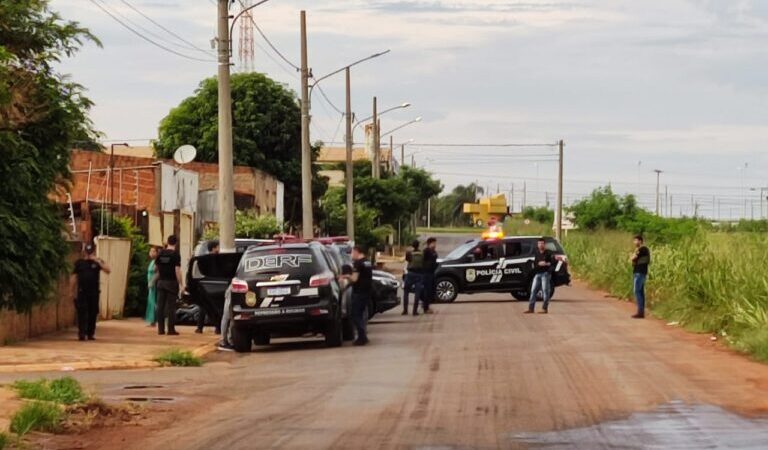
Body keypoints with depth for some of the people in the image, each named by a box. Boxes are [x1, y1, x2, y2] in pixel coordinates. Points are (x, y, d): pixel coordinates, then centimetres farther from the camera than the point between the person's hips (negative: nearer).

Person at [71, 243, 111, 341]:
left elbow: (108, 270, -8)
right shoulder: (79, 263, 7)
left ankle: (91, 334, 14)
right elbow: (74, 278, 10)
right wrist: (74, 291, 4)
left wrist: (98, 262, -16)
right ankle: (81, 334, -10)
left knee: (93, 313, 4)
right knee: (82, 313, -8)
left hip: (94, 292, 1)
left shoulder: (98, 262, 7)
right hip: (82, 292, -1)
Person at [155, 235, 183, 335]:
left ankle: (160, 329, 6)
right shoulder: (176, 254, -10)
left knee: (160, 305, 7)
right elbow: (177, 270, -14)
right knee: (171, 306, -1)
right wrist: (180, 284, -11)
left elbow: (156, 267, 13)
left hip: (161, 282, 5)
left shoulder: (161, 254, 6)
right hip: (171, 282, -5)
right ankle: (171, 329, -2)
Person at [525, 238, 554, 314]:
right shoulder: (536, 253, 12)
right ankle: (531, 308, 6)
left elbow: (553, 261, -13)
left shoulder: (548, 253, -1)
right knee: (533, 290, 3)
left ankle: (545, 309, -4)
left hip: (545, 274, -5)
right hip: (537, 274, 5)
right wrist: (539, 263, -15)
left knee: (545, 290, -7)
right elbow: (534, 263, 3)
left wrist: (547, 264, -29)